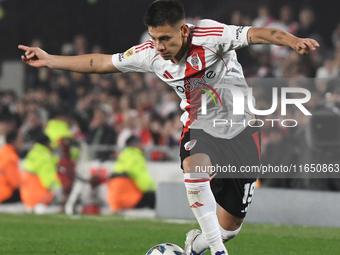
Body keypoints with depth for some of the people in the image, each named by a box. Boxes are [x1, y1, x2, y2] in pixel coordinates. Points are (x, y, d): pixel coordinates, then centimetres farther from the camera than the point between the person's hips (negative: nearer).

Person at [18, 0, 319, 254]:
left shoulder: (209, 36, -24)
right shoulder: (150, 54, -11)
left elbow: (253, 34, -36)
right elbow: (101, 63, 0)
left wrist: (292, 41, -55)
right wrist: (49, 60, 0)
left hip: (241, 130, -2)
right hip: (199, 128, 2)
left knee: (231, 224, 1)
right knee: (195, 168, -35)